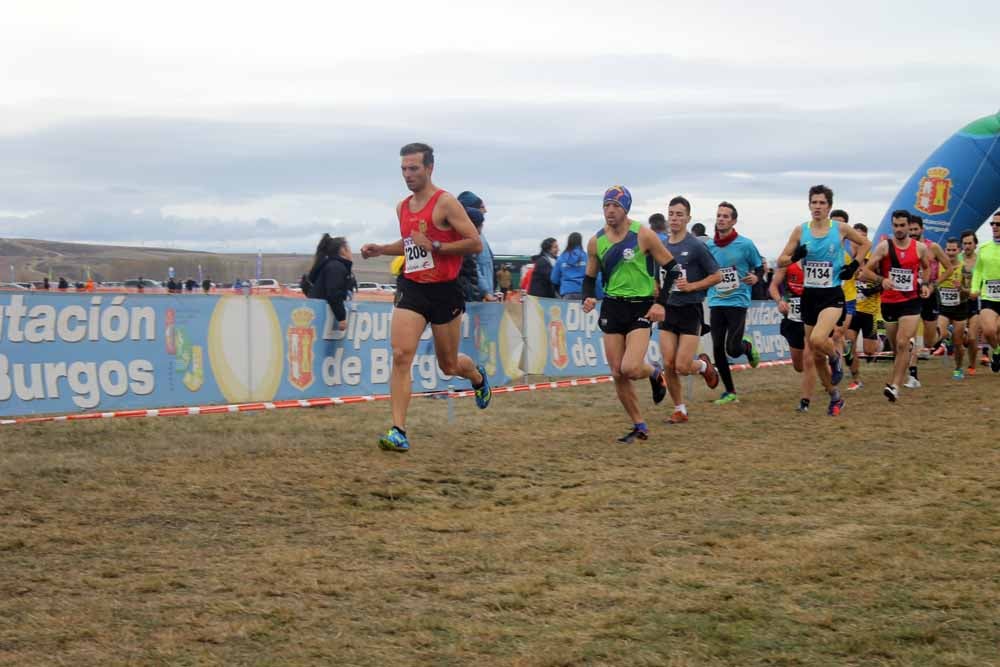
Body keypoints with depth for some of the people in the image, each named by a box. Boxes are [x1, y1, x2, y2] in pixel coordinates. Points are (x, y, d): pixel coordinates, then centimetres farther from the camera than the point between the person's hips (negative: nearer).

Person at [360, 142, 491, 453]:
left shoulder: (445, 203, -11)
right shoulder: (402, 207, 10)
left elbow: (475, 243, -14)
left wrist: (435, 247, -20)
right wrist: (381, 249, 12)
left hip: (444, 291, -4)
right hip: (411, 289, 4)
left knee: (448, 365, 11)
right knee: (400, 355, -14)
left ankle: (478, 376, 48)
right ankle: (398, 432, -15)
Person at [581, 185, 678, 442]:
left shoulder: (643, 235, -9)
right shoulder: (596, 241, 3)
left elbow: (672, 267, -4)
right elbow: (590, 277, 13)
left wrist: (661, 302, -12)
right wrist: (588, 298, -8)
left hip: (641, 306, -4)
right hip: (612, 307, 4)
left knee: (630, 369, -20)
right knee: (617, 374, 2)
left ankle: (655, 373, 17)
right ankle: (639, 427, 17)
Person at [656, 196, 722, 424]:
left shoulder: (696, 246, -10)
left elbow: (717, 276, -6)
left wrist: (692, 286, -16)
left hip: (690, 310, -5)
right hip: (667, 310, 5)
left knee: (682, 367, -9)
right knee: (668, 365, -3)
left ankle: (703, 365, 26)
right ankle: (679, 409, 12)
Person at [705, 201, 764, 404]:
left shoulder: (745, 245, -4)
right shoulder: (708, 246, 6)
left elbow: (760, 267, 5)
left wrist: (756, 277, -16)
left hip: (737, 302, -4)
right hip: (715, 302, 4)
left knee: (733, 349, -11)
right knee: (718, 350, 0)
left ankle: (747, 346, 27)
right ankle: (730, 392, 14)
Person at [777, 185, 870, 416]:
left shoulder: (840, 229, -3)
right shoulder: (800, 231, 1)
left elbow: (865, 243, 14)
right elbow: (780, 261, 4)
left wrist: (854, 265, 0)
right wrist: (794, 257, -16)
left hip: (832, 295, -4)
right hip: (809, 295, 4)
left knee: (818, 339, -29)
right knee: (816, 356, 9)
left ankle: (836, 357, 6)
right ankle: (835, 398, 27)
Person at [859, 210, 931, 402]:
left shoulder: (920, 248, 0)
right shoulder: (884, 247, -6)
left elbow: (926, 267, 21)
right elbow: (865, 271, -9)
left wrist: (924, 284, 4)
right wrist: (881, 279, -26)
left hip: (911, 301, -1)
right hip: (889, 302, 1)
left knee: (902, 344, -16)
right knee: (896, 347, 13)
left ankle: (895, 386, -17)